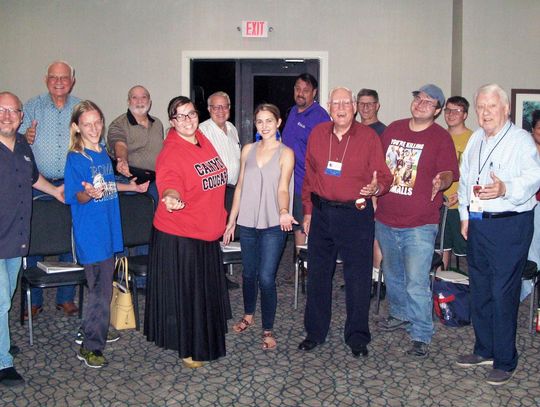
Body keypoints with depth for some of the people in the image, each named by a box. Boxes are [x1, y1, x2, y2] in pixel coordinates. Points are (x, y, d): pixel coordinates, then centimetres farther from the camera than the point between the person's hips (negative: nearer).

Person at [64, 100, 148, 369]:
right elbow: (75, 197, -15)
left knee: (104, 286, 17)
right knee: (100, 289, -6)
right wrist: (88, 193, -35)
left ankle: (96, 331, 33)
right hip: (90, 233, -7)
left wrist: (132, 187, 22)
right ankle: (90, 347, 4)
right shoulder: (75, 158, -12)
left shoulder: (103, 152, 9)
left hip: (108, 228, 8)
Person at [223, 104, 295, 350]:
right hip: (247, 222, 4)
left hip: (273, 225, -4)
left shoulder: (285, 153, -3)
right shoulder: (248, 150, 9)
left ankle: (268, 330, 9)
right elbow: (240, 186, 12)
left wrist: (284, 212, -33)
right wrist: (231, 221, 11)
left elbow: (283, 189, -13)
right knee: (248, 273, 15)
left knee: (266, 277, -7)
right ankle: (248, 315, 39)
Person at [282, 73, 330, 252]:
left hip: (307, 184, -8)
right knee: (296, 226, 16)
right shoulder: (293, 111, 13)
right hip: (289, 182, 8)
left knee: (304, 227, -2)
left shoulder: (320, 116, -12)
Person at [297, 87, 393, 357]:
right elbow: (309, 175, 10)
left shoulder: (369, 137, -4)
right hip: (322, 213, 3)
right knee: (318, 274, 12)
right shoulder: (317, 134, 5)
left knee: (358, 278, 3)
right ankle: (315, 332, 27)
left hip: (356, 215, -3)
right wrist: (308, 211, 11)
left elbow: (384, 176, -3)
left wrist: (377, 187, -26)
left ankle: (357, 337, 19)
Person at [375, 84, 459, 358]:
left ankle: (421, 337, 5)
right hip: (385, 219, 6)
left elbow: (449, 174, -11)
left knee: (416, 283, -8)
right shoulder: (393, 129, 8)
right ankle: (399, 314, 42)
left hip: (419, 223, -5)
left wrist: (441, 182, -32)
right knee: (392, 274, 21)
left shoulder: (441, 138, -5)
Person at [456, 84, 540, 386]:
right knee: (480, 290, 15)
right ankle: (484, 350, 30)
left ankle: (505, 361, 9)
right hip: (478, 223, 7)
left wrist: (505, 188, -35)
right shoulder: (475, 139, 15)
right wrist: (465, 216, 17)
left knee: (503, 293, -4)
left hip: (510, 225, -7)